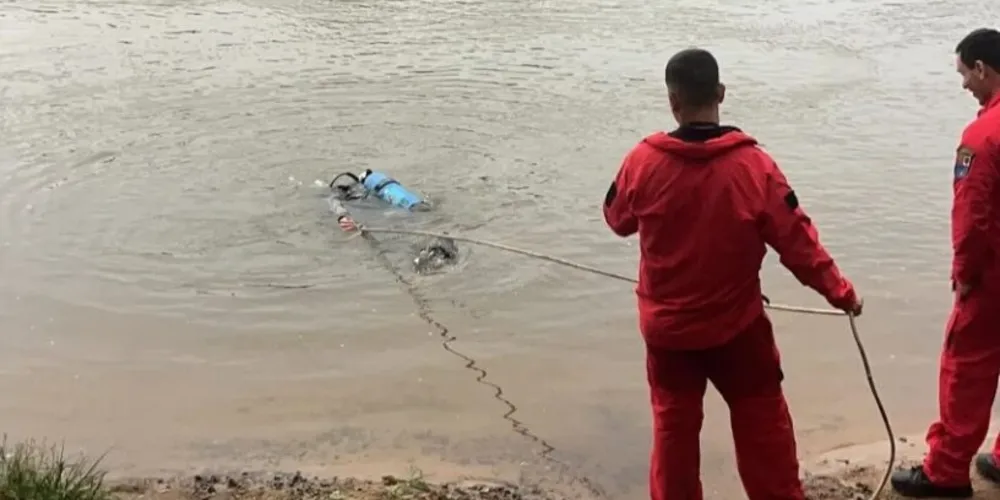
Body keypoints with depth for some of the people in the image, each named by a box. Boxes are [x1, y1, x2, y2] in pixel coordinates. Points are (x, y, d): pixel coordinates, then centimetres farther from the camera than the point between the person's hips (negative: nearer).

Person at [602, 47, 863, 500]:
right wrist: (840, 292, 3)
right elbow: (797, 241, -11)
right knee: (762, 421, 16)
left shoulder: (642, 161, -14)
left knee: (673, 425, 18)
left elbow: (618, 220, 5)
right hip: (736, 326, -1)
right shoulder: (753, 165, -17)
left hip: (665, 326, 1)